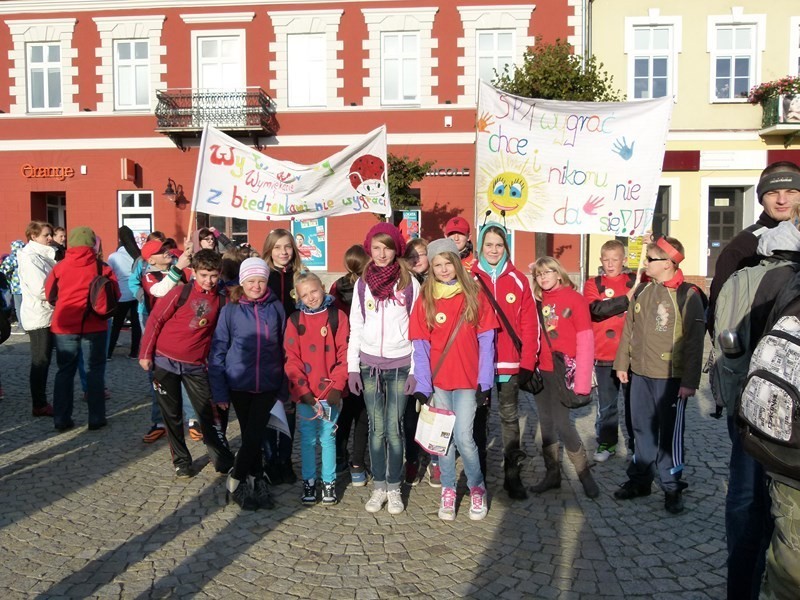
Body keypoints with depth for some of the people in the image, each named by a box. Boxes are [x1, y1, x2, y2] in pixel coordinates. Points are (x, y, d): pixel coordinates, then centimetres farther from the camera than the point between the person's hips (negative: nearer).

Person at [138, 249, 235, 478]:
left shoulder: (221, 301, 0)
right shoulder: (180, 292, -8)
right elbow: (155, 321, -4)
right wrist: (145, 353, -4)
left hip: (196, 366, 1)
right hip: (165, 362, -1)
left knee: (208, 414, 1)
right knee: (172, 415, 8)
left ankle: (224, 461, 10)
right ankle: (181, 461, 21)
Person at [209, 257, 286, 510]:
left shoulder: (276, 308, 0)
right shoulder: (230, 310, -4)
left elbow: (283, 346, 7)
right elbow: (218, 351, -1)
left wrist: (284, 384, 6)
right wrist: (219, 391, -5)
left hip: (268, 384, 1)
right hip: (239, 383, -1)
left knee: (254, 435, -3)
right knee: (250, 435, 6)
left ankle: (236, 480, 16)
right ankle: (257, 482, 20)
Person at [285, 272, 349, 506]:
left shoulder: (337, 316, -1)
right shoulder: (295, 321, 2)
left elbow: (344, 354, -4)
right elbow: (291, 359, -1)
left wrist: (337, 387, -11)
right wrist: (303, 389, -9)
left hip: (330, 391, -1)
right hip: (305, 393, 1)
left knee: (328, 437, 7)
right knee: (307, 438, 9)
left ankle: (329, 483, 18)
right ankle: (308, 482, 21)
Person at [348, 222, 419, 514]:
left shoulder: (409, 282, -2)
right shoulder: (362, 283, 5)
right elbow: (355, 328, 7)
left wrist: (415, 369, -5)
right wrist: (352, 367, 2)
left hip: (399, 366, -2)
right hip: (369, 365, 2)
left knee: (394, 429, 1)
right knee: (376, 429, 7)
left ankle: (394, 488, 14)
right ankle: (378, 487, 17)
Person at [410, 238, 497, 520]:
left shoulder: (475, 296, -1)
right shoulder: (425, 301, 1)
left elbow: (486, 341, -1)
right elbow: (421, 346, 0)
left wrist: (484, 381, -6)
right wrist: (422, 385, -7)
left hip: (468, 380, -2)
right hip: (438, 381, 2)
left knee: (463, 437, -6)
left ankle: (477, 487, 16)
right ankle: (448, 490, 24)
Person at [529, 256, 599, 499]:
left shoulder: (575, 299, -6)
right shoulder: (538, 301, 9)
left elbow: (585, 342, -9)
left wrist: (582, 381, -14)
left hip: (562, 371, -5)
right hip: (541, 371, 5)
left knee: (562, 422, -6)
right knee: (546, 423, 10)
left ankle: (584, 473, 12)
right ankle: (552, 473, 21)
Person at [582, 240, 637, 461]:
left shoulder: (635, 281, 6)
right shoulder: (593, 284, 3)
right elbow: (596, 308, -15)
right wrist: (626, 300, -20)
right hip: (604, 355, 0)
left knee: (634, 401, 10)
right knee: (606, 404, 10)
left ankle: (637, 444, 23)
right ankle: (606, 444, 22)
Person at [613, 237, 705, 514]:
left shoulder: (688, 296, -12)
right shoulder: (642, 290, 7)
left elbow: (694, 342, -13)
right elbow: (629, 329, 13)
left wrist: (690, 381, -13)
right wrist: (622, 363, 13)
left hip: (671, 378, -5)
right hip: (640, 374, 6)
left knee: (670, 434, 3)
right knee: (643, 429, 15)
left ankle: (672, 487, 17)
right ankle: (640, 479, 27)